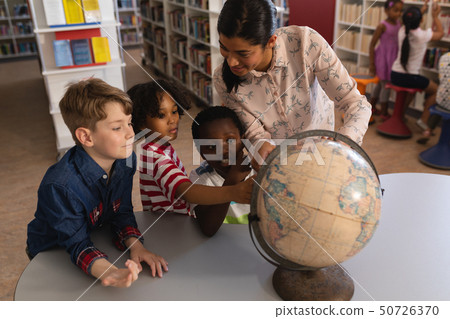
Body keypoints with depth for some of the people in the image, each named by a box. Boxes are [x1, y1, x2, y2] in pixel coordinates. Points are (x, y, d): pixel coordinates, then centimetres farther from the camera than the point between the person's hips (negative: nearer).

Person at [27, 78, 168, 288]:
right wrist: (109, 273, -46)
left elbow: (122, 212, -7)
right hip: (52, 255, -5)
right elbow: (77, 245, -29)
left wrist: (135, 246, -25)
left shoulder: (125, 160, -14)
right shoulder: (58, 186, -33)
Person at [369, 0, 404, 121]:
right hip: (383, 58, -7)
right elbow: (372, 44, -14)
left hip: (393, 59, 7)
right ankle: (384, 114, 12)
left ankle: (371, 107, 33)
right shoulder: (383, 26, -16)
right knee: (386, 86, 0)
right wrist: (372, 64, -15)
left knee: (381, 84, 17)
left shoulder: (400, 24, 4)